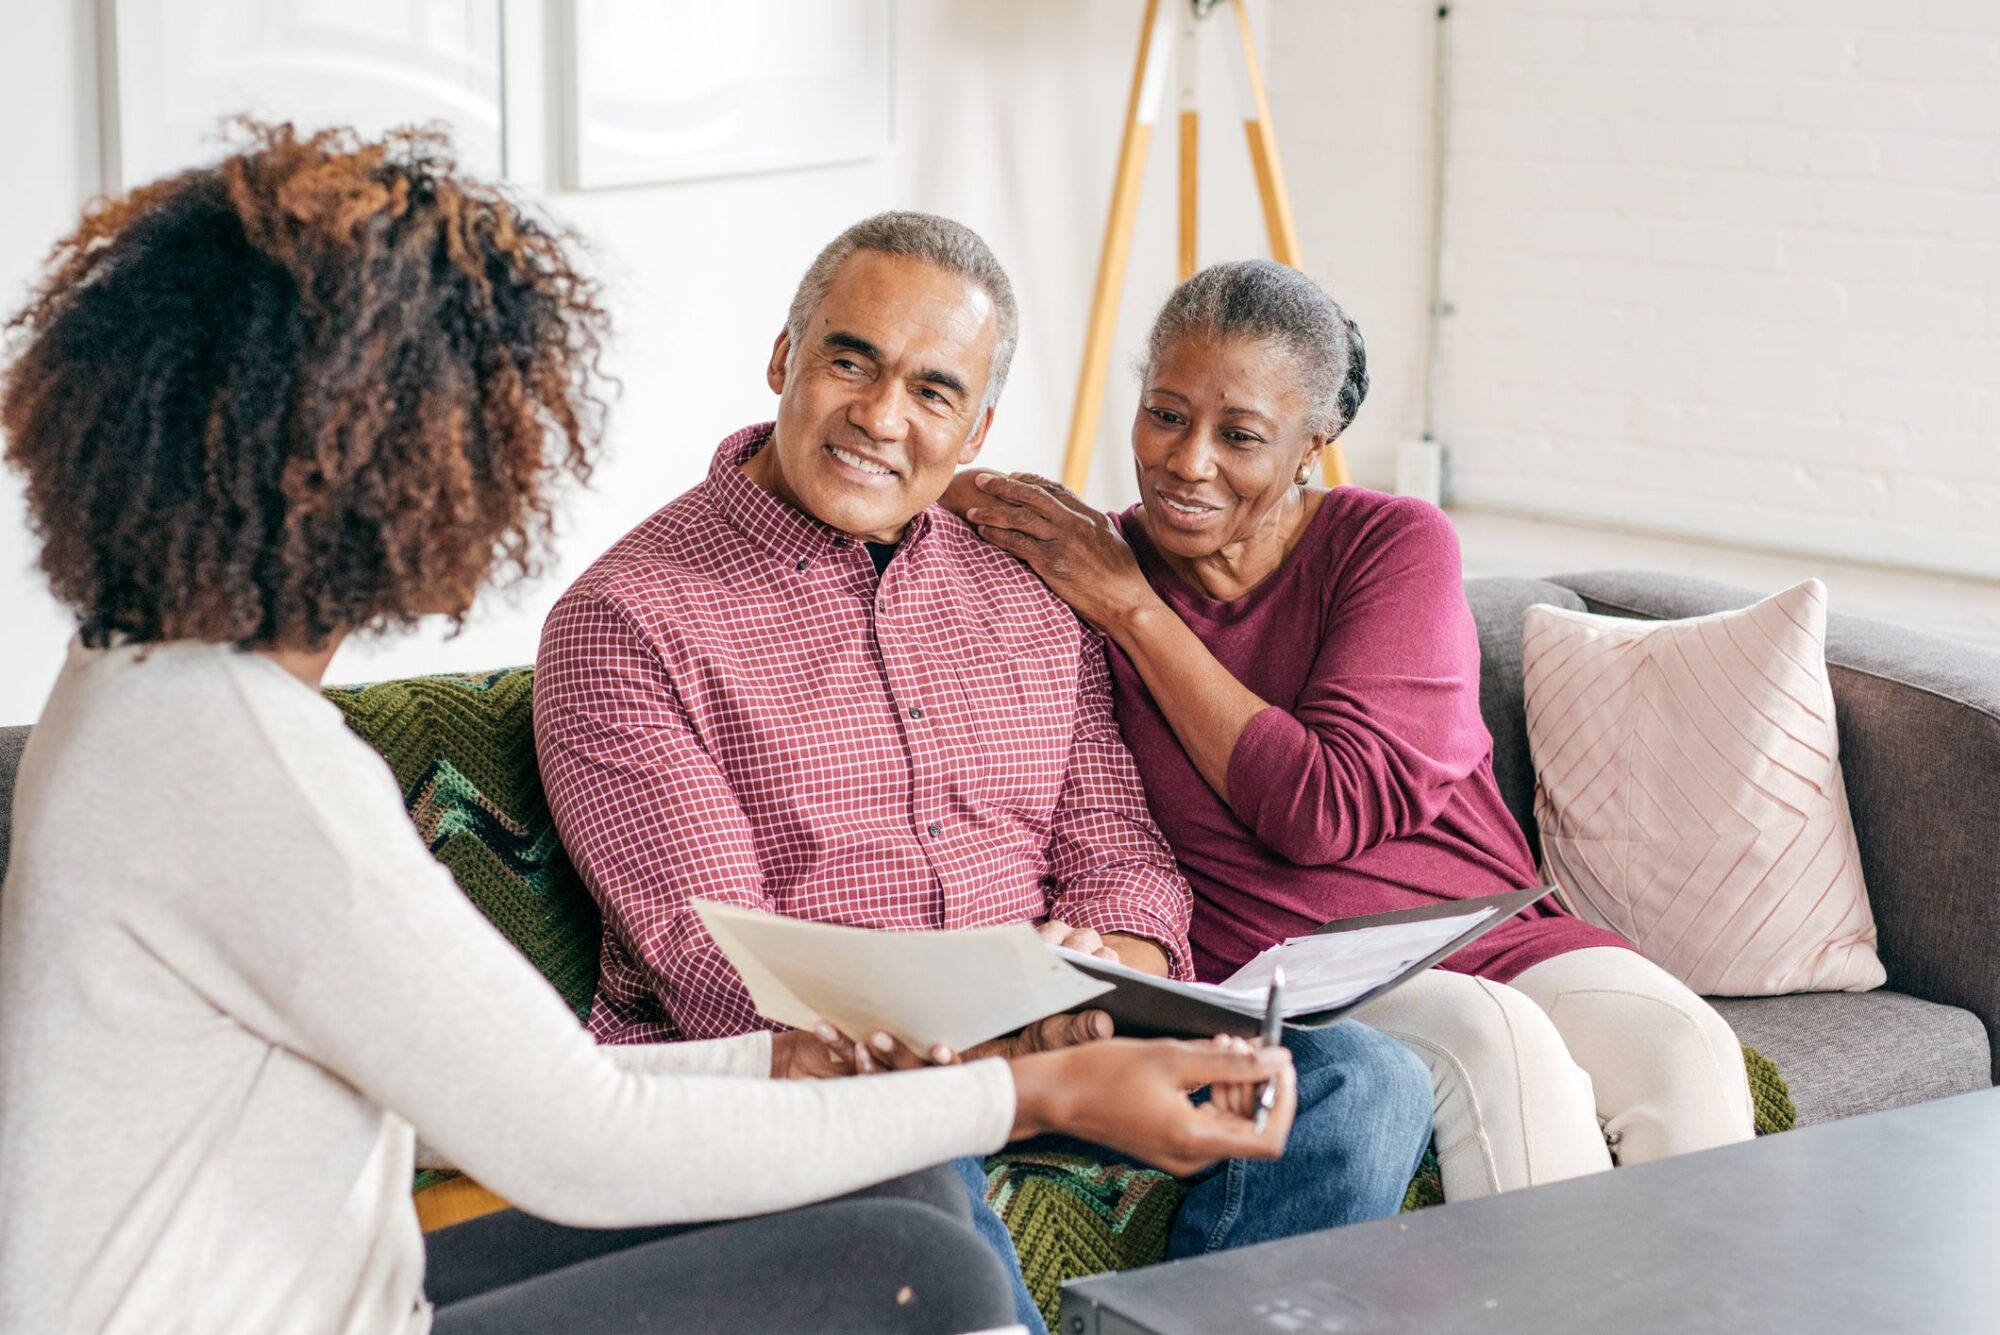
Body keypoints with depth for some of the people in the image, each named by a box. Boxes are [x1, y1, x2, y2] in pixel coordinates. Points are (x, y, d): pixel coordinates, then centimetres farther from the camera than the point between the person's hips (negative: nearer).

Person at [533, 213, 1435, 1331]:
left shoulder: (1030, 580, 17)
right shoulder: (627, 620, -2)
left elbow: (1114, 849, 14)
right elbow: (708, 960, -11)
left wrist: (1111, 974, -13)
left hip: (1044, 1045, 5)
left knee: (1362, 1081, -18)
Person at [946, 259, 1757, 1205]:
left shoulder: (1396, 545, 1)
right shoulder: (1075, 579, 5)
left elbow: (1327, 809, -10)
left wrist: (1134, 611, -8)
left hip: (1494, 939, 2)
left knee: (1683, 1051, -29)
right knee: (1493, 1040, -33)